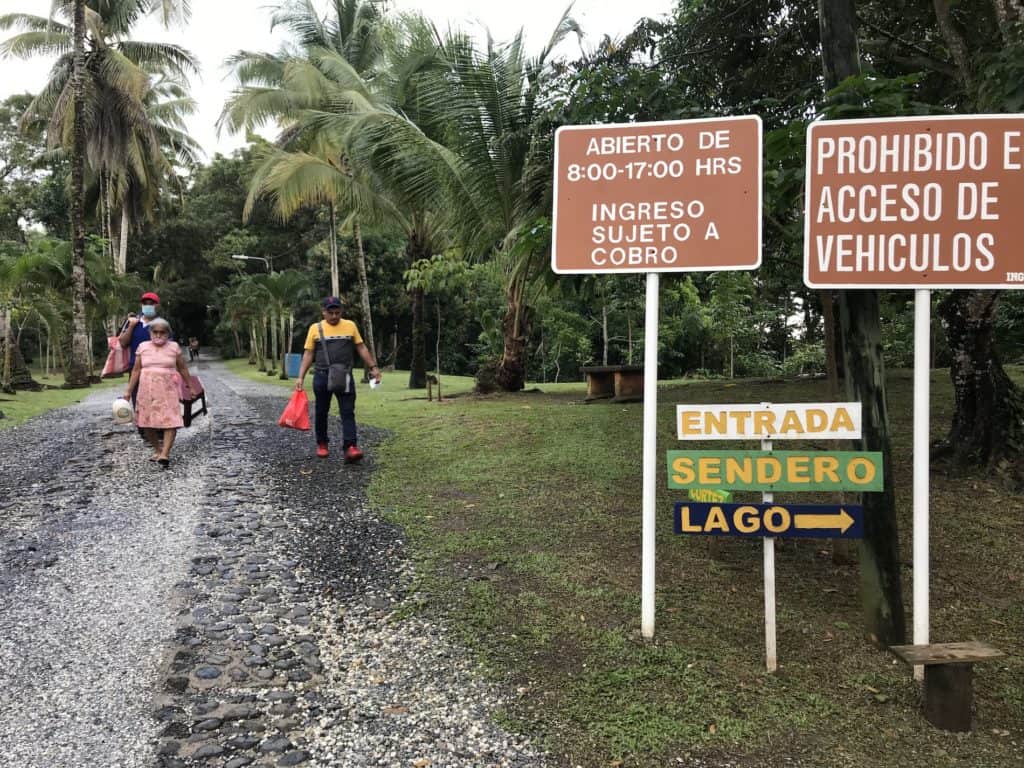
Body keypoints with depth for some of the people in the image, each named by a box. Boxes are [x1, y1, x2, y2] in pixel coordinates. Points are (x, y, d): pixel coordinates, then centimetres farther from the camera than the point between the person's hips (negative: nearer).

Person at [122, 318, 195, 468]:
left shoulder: (174, 347, 5)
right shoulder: (143, 347, 7)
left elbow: (183, 369, 10)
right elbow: (136, 370, 8)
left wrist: (189, 386, 11)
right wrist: (129, 391, 5)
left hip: (168, 389, -2)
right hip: (147, 390, 2)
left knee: (170, 420, -13)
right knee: (147, 422, 2)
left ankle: (165, 454, -16)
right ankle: (157, 450, 19)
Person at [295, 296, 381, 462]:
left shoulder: (350, 326, 5)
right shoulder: (315, 328, 2)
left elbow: (361, 348, 9)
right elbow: (308, 354, 3)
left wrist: (373, 367, 1)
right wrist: (301, 377, -4)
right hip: (322, 377, 0)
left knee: (348, 412, -8)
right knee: (321, 412, 10)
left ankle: (350, 448, -15)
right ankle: (322, 444, 26)